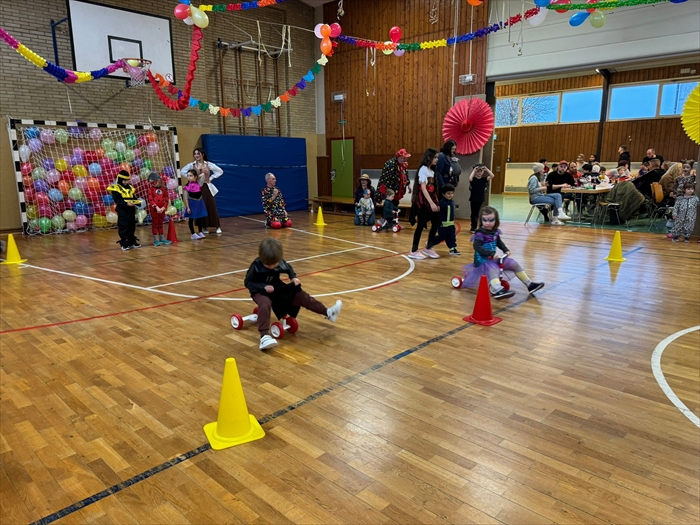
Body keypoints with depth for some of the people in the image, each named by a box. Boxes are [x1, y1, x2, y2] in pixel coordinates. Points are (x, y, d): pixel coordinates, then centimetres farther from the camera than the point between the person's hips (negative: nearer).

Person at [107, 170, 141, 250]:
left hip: (131, 210, 6)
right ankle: (124, 244, 4)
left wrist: (138, 201, -6)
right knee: (123, 228, -3)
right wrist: (126, 203, -29)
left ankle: (132, 242, 22)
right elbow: (117, 200, -15)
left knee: (132, 227, 12)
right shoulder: (116, 188, -7)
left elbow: (133, 197, 15)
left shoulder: (130, 187, 13)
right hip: (122, 211, -6)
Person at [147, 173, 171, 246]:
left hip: (162, 209, 3)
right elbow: (150, 199, -12)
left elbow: (166, 199, -1)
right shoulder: (151, 188, -6)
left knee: (160, 223, 14)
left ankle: (162, 238, 21)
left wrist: (163, 208, -12)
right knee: (155, 223, 4)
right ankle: (156, 240, 8)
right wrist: (156, 207, -20)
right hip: (154, 208, -2)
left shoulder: (164, 188, 0)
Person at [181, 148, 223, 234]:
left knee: (212, 207, 0)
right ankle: (204, 227, 12)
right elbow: (183, 171, 11)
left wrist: (211, 178, 0)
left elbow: (220, 171, 6)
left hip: (207, 187, -1)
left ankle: (218, 227, 6)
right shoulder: (192, 165, 1)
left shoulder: (209, 164, 0)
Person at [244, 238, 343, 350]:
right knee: (265, 303, -39)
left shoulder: (281, 262, -12)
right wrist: (264, 287, -28)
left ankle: (327, 313, 7)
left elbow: (289, 268, 12)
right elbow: (248, 282, -16)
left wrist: (293, 277, -8)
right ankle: (264, 336, -46)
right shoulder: (256, 265, -24)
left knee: (301, 295, -1)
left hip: (277, 289, 5)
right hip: (261, 291, -5)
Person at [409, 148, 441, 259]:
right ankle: (414, 251, 6)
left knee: (436, 222, 5)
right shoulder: (423, 169, -11)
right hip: (423, 200, -8)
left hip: (431, 199, 8)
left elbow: (433, 189, 11)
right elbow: (423, 188, -18)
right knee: (421, 225, -4)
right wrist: (431, 203, -24)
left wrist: (436, 202, 5)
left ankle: (428, 248, 18)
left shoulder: (432, 170, 14)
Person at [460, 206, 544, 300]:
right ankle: (498, 290, -65)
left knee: (514, 264, 5)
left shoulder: (495, 231, 6)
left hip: (493, 258, 8)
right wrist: (491, 254, -34)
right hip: (483, 259, -8)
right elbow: (477, 246, -27)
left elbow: (499, 242, 23)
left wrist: (506, 250, 6)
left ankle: (529, 284, 15)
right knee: (494, 269, -37)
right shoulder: (480, 233, -16)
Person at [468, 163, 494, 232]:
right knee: (474, 214, 3)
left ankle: (474, 227, 22)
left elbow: (492, 176, -10)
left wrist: (486, 169, -12)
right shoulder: (473, 179, -7)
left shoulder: (484, 179, 3)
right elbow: (470, 178, -31)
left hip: (480, 199, 3)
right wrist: (474, 170, -22)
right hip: (473, 199, -3)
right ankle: (473, 228, 10)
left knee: (477, 214, 12)